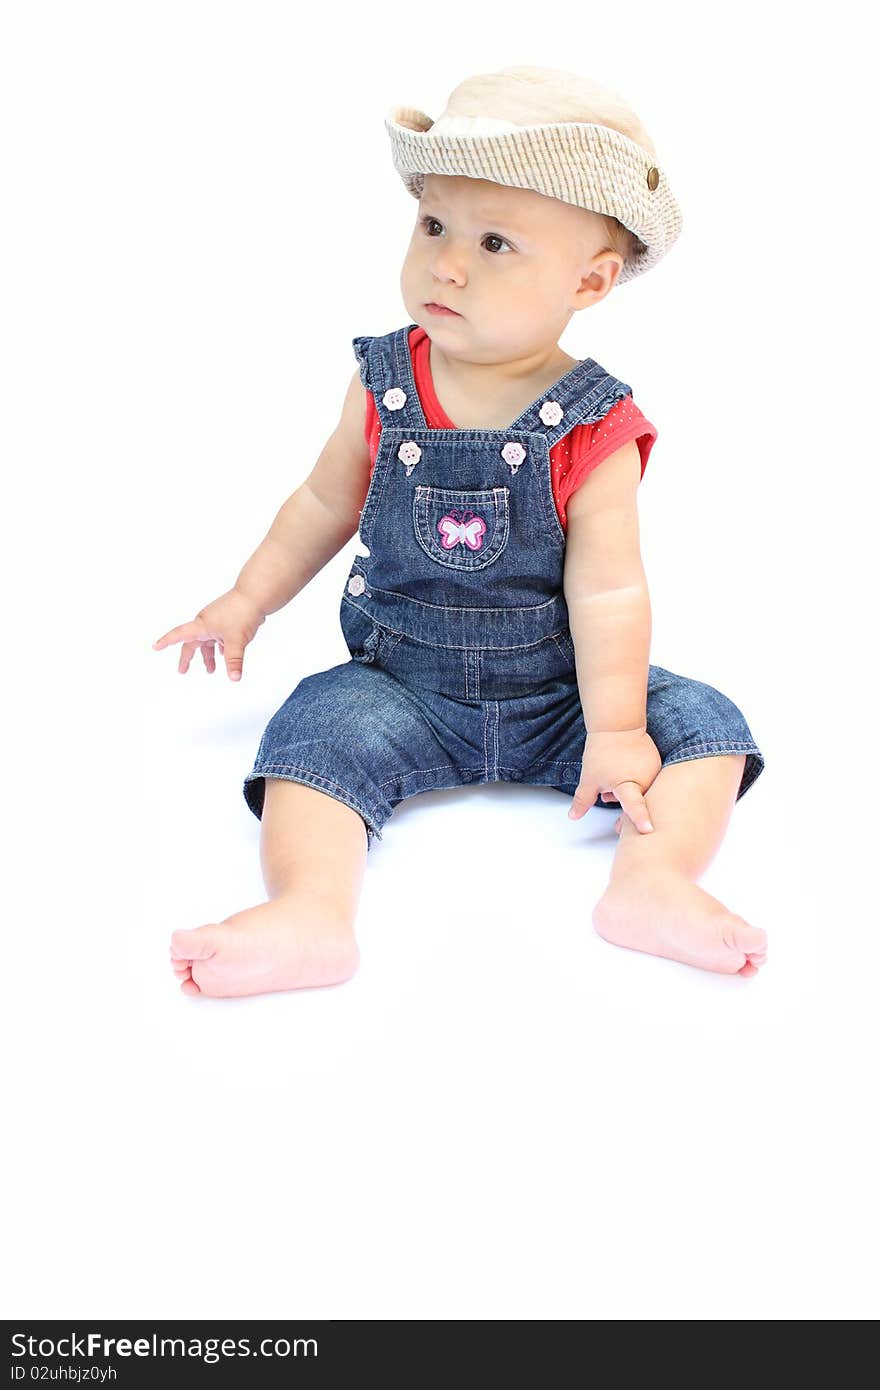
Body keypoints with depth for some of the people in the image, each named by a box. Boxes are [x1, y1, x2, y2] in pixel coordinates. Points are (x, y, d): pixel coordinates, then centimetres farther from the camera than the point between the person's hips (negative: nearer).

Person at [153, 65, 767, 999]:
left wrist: (615, 730, -19)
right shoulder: (382, 386, -6)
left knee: (699, 723, -16)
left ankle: (653, 885, -27)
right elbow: (325, 504, 8)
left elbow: (607, 590, -15)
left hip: (557, 696, -1)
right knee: (316, 730, -24)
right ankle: (310, 913, -36)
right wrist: (246, 601, 11)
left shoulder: (592, 432, -14)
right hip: (402, 686, 1)